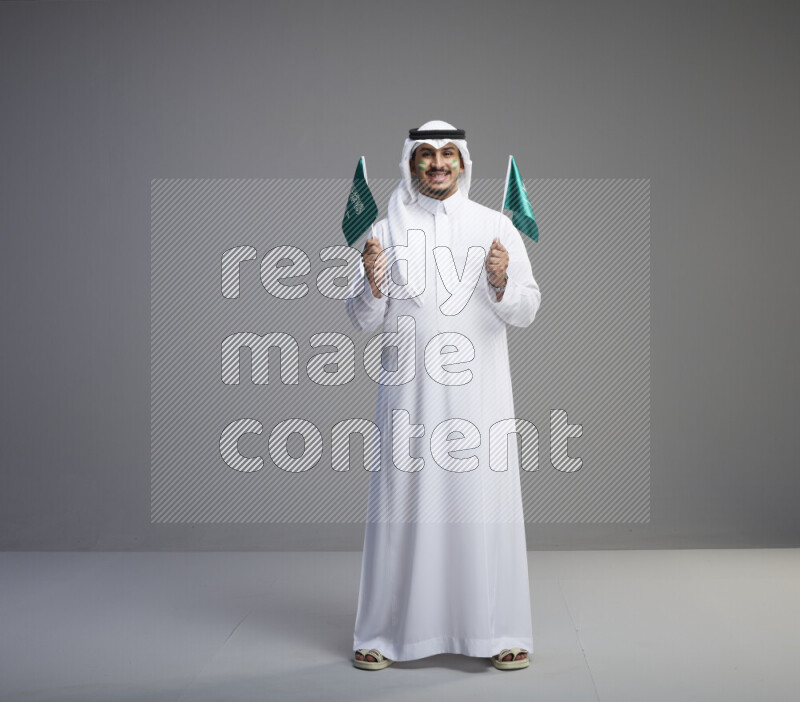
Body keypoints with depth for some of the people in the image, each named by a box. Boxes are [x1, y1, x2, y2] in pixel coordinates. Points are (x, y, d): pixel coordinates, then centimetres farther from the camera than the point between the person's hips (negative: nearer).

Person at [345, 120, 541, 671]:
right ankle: (388, 633, 14)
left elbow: (528, 310, 1)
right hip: (409, 391, 0)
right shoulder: (387, 232, 8)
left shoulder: (495, 226, 6)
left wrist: (500, 283, -19)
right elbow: (365, 321, 6)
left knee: (484, 501, 0)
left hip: (478, 391, 0)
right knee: (404, 503, 2)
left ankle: (498, 632, 12)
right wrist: (372, 281, -14)